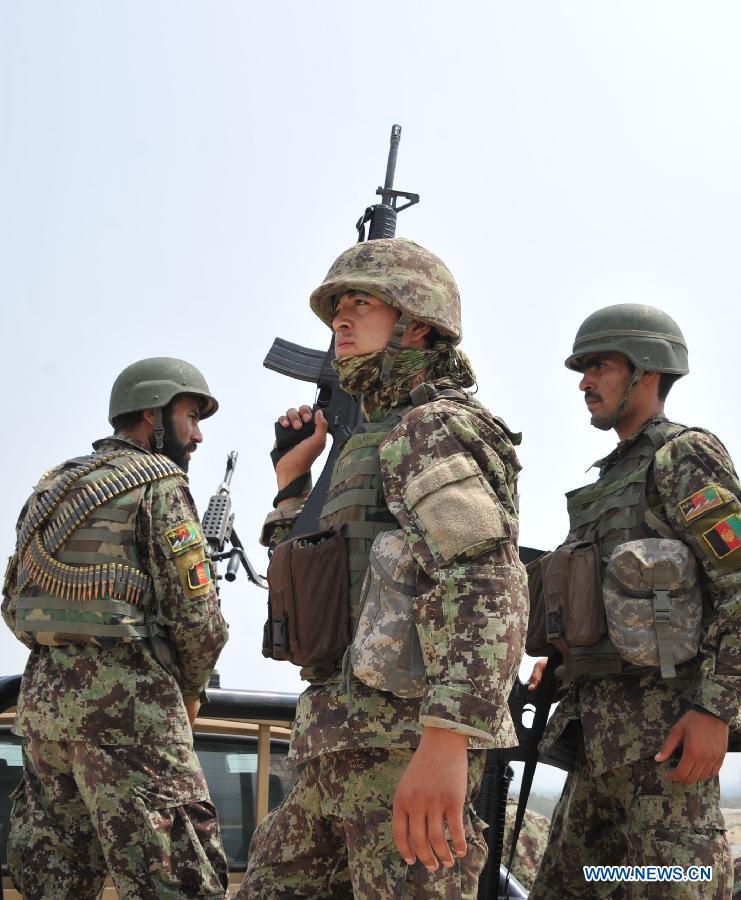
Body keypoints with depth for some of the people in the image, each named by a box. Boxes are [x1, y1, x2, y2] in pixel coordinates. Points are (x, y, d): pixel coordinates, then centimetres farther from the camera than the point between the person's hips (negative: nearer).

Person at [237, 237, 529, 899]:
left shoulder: (435, 428, -6)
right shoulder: (374, 440, 25)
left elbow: (479, 583, -22)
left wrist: (443, 744, -32)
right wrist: (291, 480, 20)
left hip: (404, 740, -10)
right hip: (347, 743, 10)